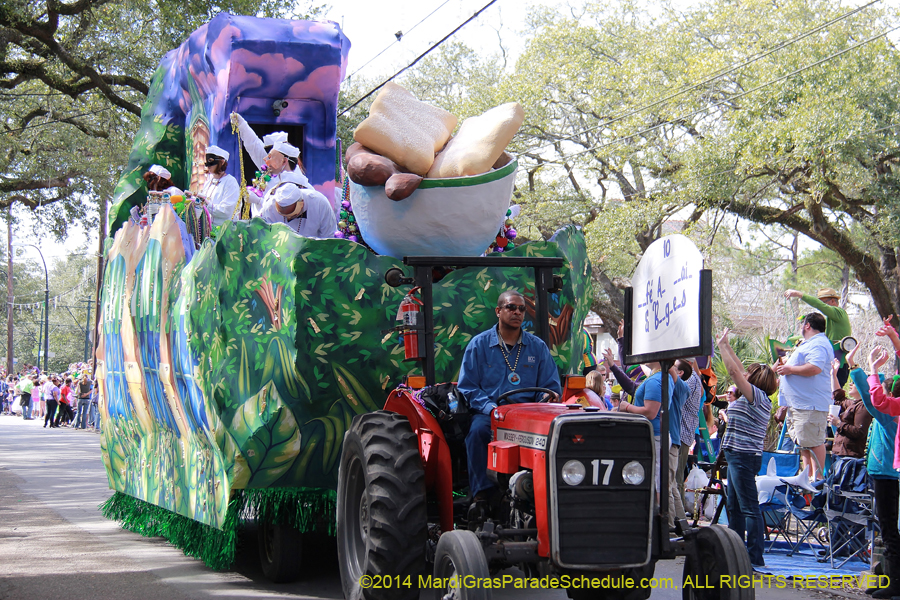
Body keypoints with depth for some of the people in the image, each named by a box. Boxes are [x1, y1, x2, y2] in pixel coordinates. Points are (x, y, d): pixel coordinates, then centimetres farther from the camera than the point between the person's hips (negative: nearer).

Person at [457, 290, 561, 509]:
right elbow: (467, 387, 4)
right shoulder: (479, 345, 9)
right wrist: (491, 408, -14)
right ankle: (482, 492, -28)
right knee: (478, 430, -35)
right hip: (488, 412, -1)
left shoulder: (538, 347, 15)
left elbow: (552, 387, 14)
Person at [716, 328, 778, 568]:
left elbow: (734, 371, -18)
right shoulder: (753, 397, 14)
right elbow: (739, 370, 23)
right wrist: (726, 346, 23)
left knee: (749, 507, -11)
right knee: (734, 505, 16)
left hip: (744, 456, -10)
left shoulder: (756, 395, -12)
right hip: (738, 456, 10)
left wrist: (722, 346, -9)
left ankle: (755, 557, -12)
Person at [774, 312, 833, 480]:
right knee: (803, 442, 15)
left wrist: (790, 369, -18)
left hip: (810, 405, -12)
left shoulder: (818, 344, -14)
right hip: (799, 403, 12)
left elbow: (814, 368, -30)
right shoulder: (809, 343, 23)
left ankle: (817, 477, -9)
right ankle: (807, 475, 21)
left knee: (813, 442, -11)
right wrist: (785, 364, 21)